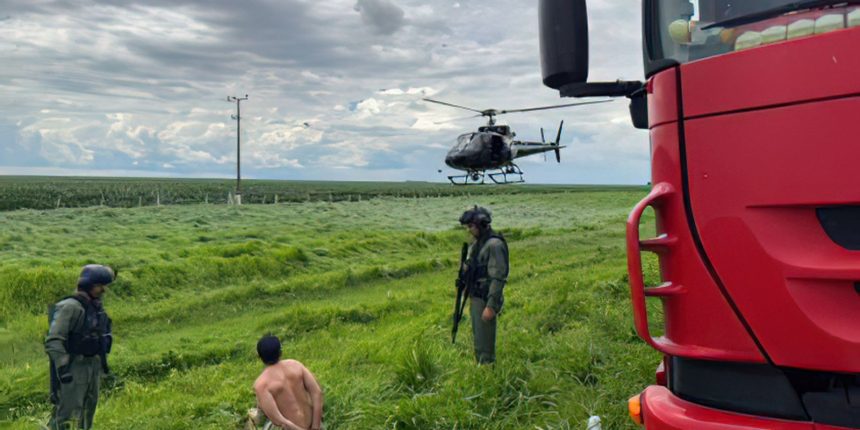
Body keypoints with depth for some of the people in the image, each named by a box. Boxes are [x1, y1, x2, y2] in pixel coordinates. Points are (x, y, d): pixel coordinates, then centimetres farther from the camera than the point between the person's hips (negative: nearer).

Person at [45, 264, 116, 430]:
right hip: (73, 368, -8)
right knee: (68, 416, -8)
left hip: (93, 367, 8)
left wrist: (103, 360, 20)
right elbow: (53, 340, -22)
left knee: (86, 413, 15)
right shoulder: (70, 307, -17)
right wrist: (62, 366, -29)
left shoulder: (96, 306, 9)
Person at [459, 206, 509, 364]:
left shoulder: (494, 245, -17)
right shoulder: (476, 243, 12)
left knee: (484, 344, -5)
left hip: (486, 301, -9)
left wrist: (491, 306, -25)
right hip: (475, 299, 9)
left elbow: (498, 278, -22)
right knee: (478, 341, 16)